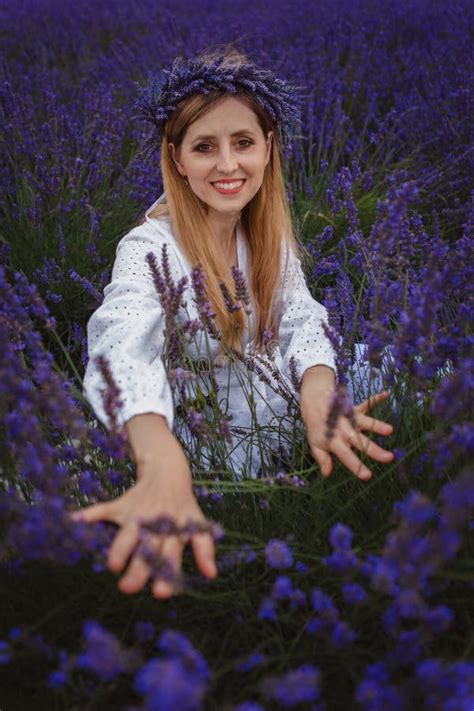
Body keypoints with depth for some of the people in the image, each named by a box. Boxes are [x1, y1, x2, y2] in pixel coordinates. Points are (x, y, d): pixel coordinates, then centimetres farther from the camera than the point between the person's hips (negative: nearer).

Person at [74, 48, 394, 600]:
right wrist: (163, 468, -61)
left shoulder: (269, 235, -1)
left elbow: (301, 321, -12)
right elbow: (126, 350, -40)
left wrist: (317, 399, -37)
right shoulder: (149, 248, -21)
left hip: (280, 443, 4)